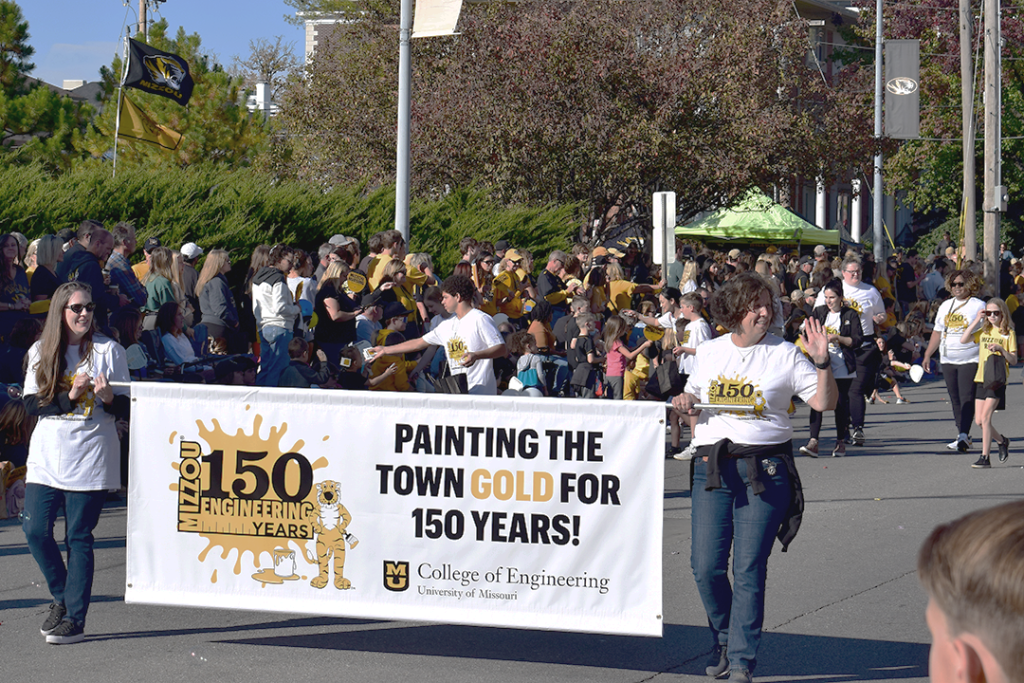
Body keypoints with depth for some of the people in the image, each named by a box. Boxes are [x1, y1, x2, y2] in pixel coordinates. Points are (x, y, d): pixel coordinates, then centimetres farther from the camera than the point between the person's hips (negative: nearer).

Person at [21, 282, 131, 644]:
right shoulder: (41, 352, 8)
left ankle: (75, 618, 3)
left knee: (78, 537, -2)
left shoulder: (108, 350, 2)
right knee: (35, 530, -5)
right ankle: (62, 598, 17)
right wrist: (69, 397, -15)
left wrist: (108, 397, -21)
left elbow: (127, 408, 1)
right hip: (46, 455, 3)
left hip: (89, 458, -3)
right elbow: (32, 404, 0)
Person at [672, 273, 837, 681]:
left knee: (749, 568, -5)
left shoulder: (786, 354, 3)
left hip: (765, 467, -3)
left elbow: (825, 402, 0)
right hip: (712, 465, 3)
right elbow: (694, 394, 26)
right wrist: (684, 402, 4)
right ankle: (724, 640, 23)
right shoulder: (708, 352, 13)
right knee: (705, 566, -1)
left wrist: (822, 362, -14)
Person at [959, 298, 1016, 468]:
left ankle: (985, 457, -9)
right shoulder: (984, 331, 11)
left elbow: (1013, 360, -3)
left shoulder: (1008, 333, -1)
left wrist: (1000, 349, -20)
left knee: (985, 417, -13)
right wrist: (976, 320, -5)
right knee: (979, 421, 6)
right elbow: (963, 340, -3)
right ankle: (1002, 440, 32)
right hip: (981, 378, 5)